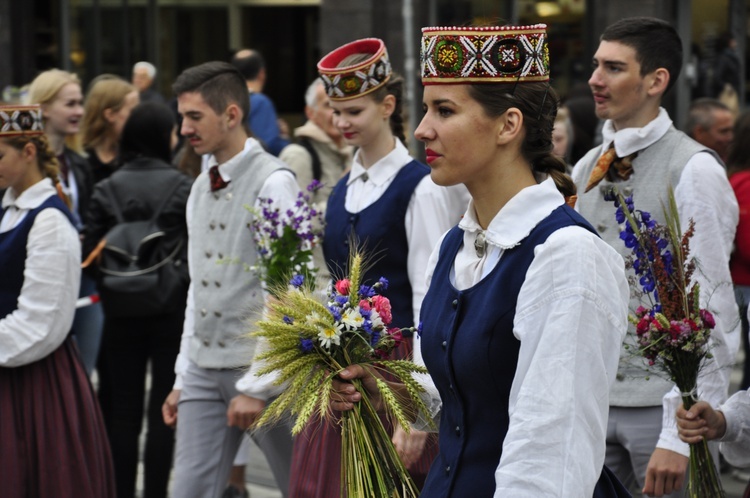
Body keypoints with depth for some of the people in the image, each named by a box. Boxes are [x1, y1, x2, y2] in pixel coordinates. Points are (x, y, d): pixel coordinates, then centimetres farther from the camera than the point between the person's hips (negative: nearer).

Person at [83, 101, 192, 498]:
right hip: (173, 311, -2)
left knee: (123, 409, 9)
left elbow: (91, 255, -3)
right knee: (163, 411, 6)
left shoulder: (106, 190, -2)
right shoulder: (182, 187, -7)